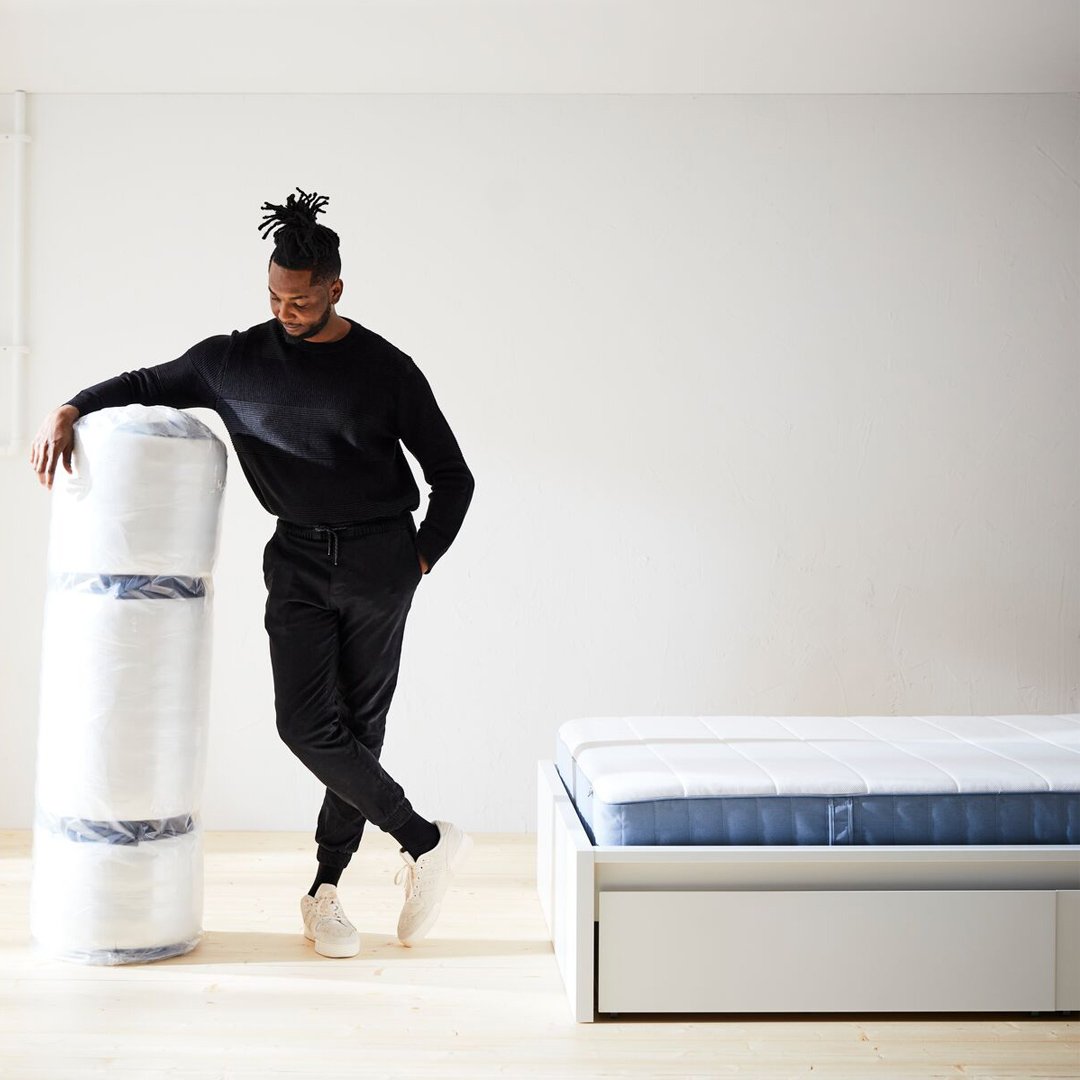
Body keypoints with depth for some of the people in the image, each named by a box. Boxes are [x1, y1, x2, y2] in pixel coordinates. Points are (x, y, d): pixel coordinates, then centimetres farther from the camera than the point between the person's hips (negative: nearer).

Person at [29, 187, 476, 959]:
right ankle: (427, 841, 6)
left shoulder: (386, 369, -4)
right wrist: (69, 410, -3)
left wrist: (420, 561, -1)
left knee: (360, 726, 2)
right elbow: (147, 384, 14)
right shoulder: (237, 359, 4)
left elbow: (453, 477, 2)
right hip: (297, 557, 3)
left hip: (378, 557, -2)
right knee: (306, 723, -9)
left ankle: (327, 888, 16)